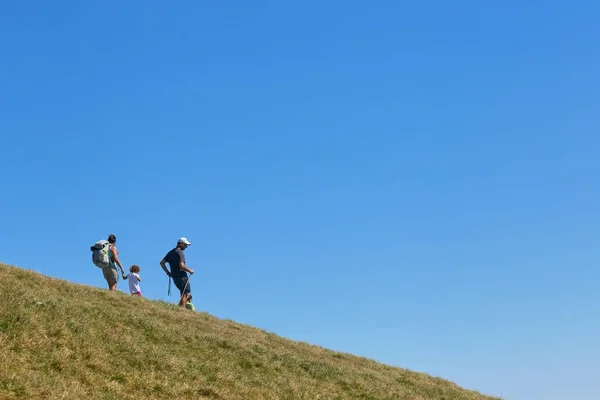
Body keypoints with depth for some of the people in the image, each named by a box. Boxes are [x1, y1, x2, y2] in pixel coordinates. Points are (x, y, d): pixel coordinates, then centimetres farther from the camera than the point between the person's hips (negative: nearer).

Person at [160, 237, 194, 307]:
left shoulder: (171, 252, 15)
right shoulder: (180, 252, -12)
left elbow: (162, 262, 15)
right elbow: (181, 265, -24)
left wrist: (167, 272, 16)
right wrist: (190, 270, -10)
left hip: (174, 277, 9)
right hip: (182, 276, -9)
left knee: (184, 293, 17)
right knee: (186, 294, -7)